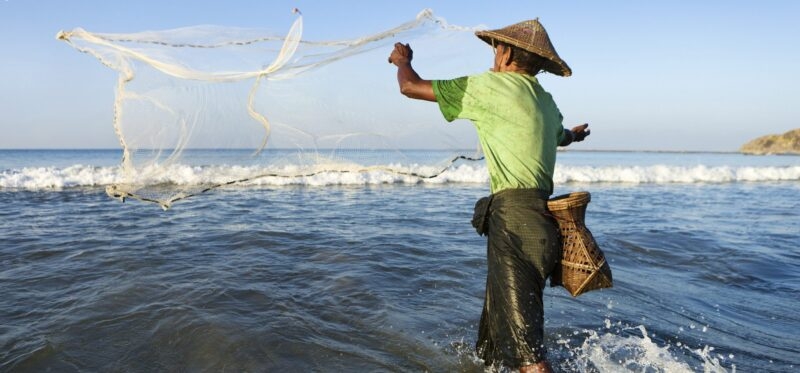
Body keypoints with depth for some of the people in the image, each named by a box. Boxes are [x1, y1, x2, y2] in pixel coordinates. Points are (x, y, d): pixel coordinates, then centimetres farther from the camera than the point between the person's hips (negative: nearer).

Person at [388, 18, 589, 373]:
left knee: (521, 342, -9)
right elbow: (561, 136, 45)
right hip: (541, 219, 9)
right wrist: (573, 134, 71)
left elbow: (411, 87, 2)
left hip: (514, 218, -9)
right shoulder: (546, 103, 20)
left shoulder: (490, 85, -3)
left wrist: (402, 60, 26)